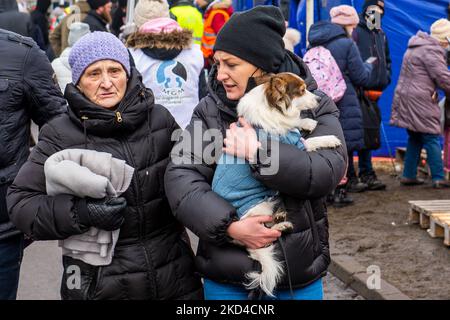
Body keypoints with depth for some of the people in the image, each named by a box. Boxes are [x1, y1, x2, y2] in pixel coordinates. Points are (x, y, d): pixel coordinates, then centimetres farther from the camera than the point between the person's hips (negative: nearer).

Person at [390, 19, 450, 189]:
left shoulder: (417, 47, 19)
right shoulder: (431, 51, -14)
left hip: (405, 98, 10)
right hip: (420, 101, -10)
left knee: (415, 139, 15)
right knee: (432, 138, -4)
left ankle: (409, 175, 16)